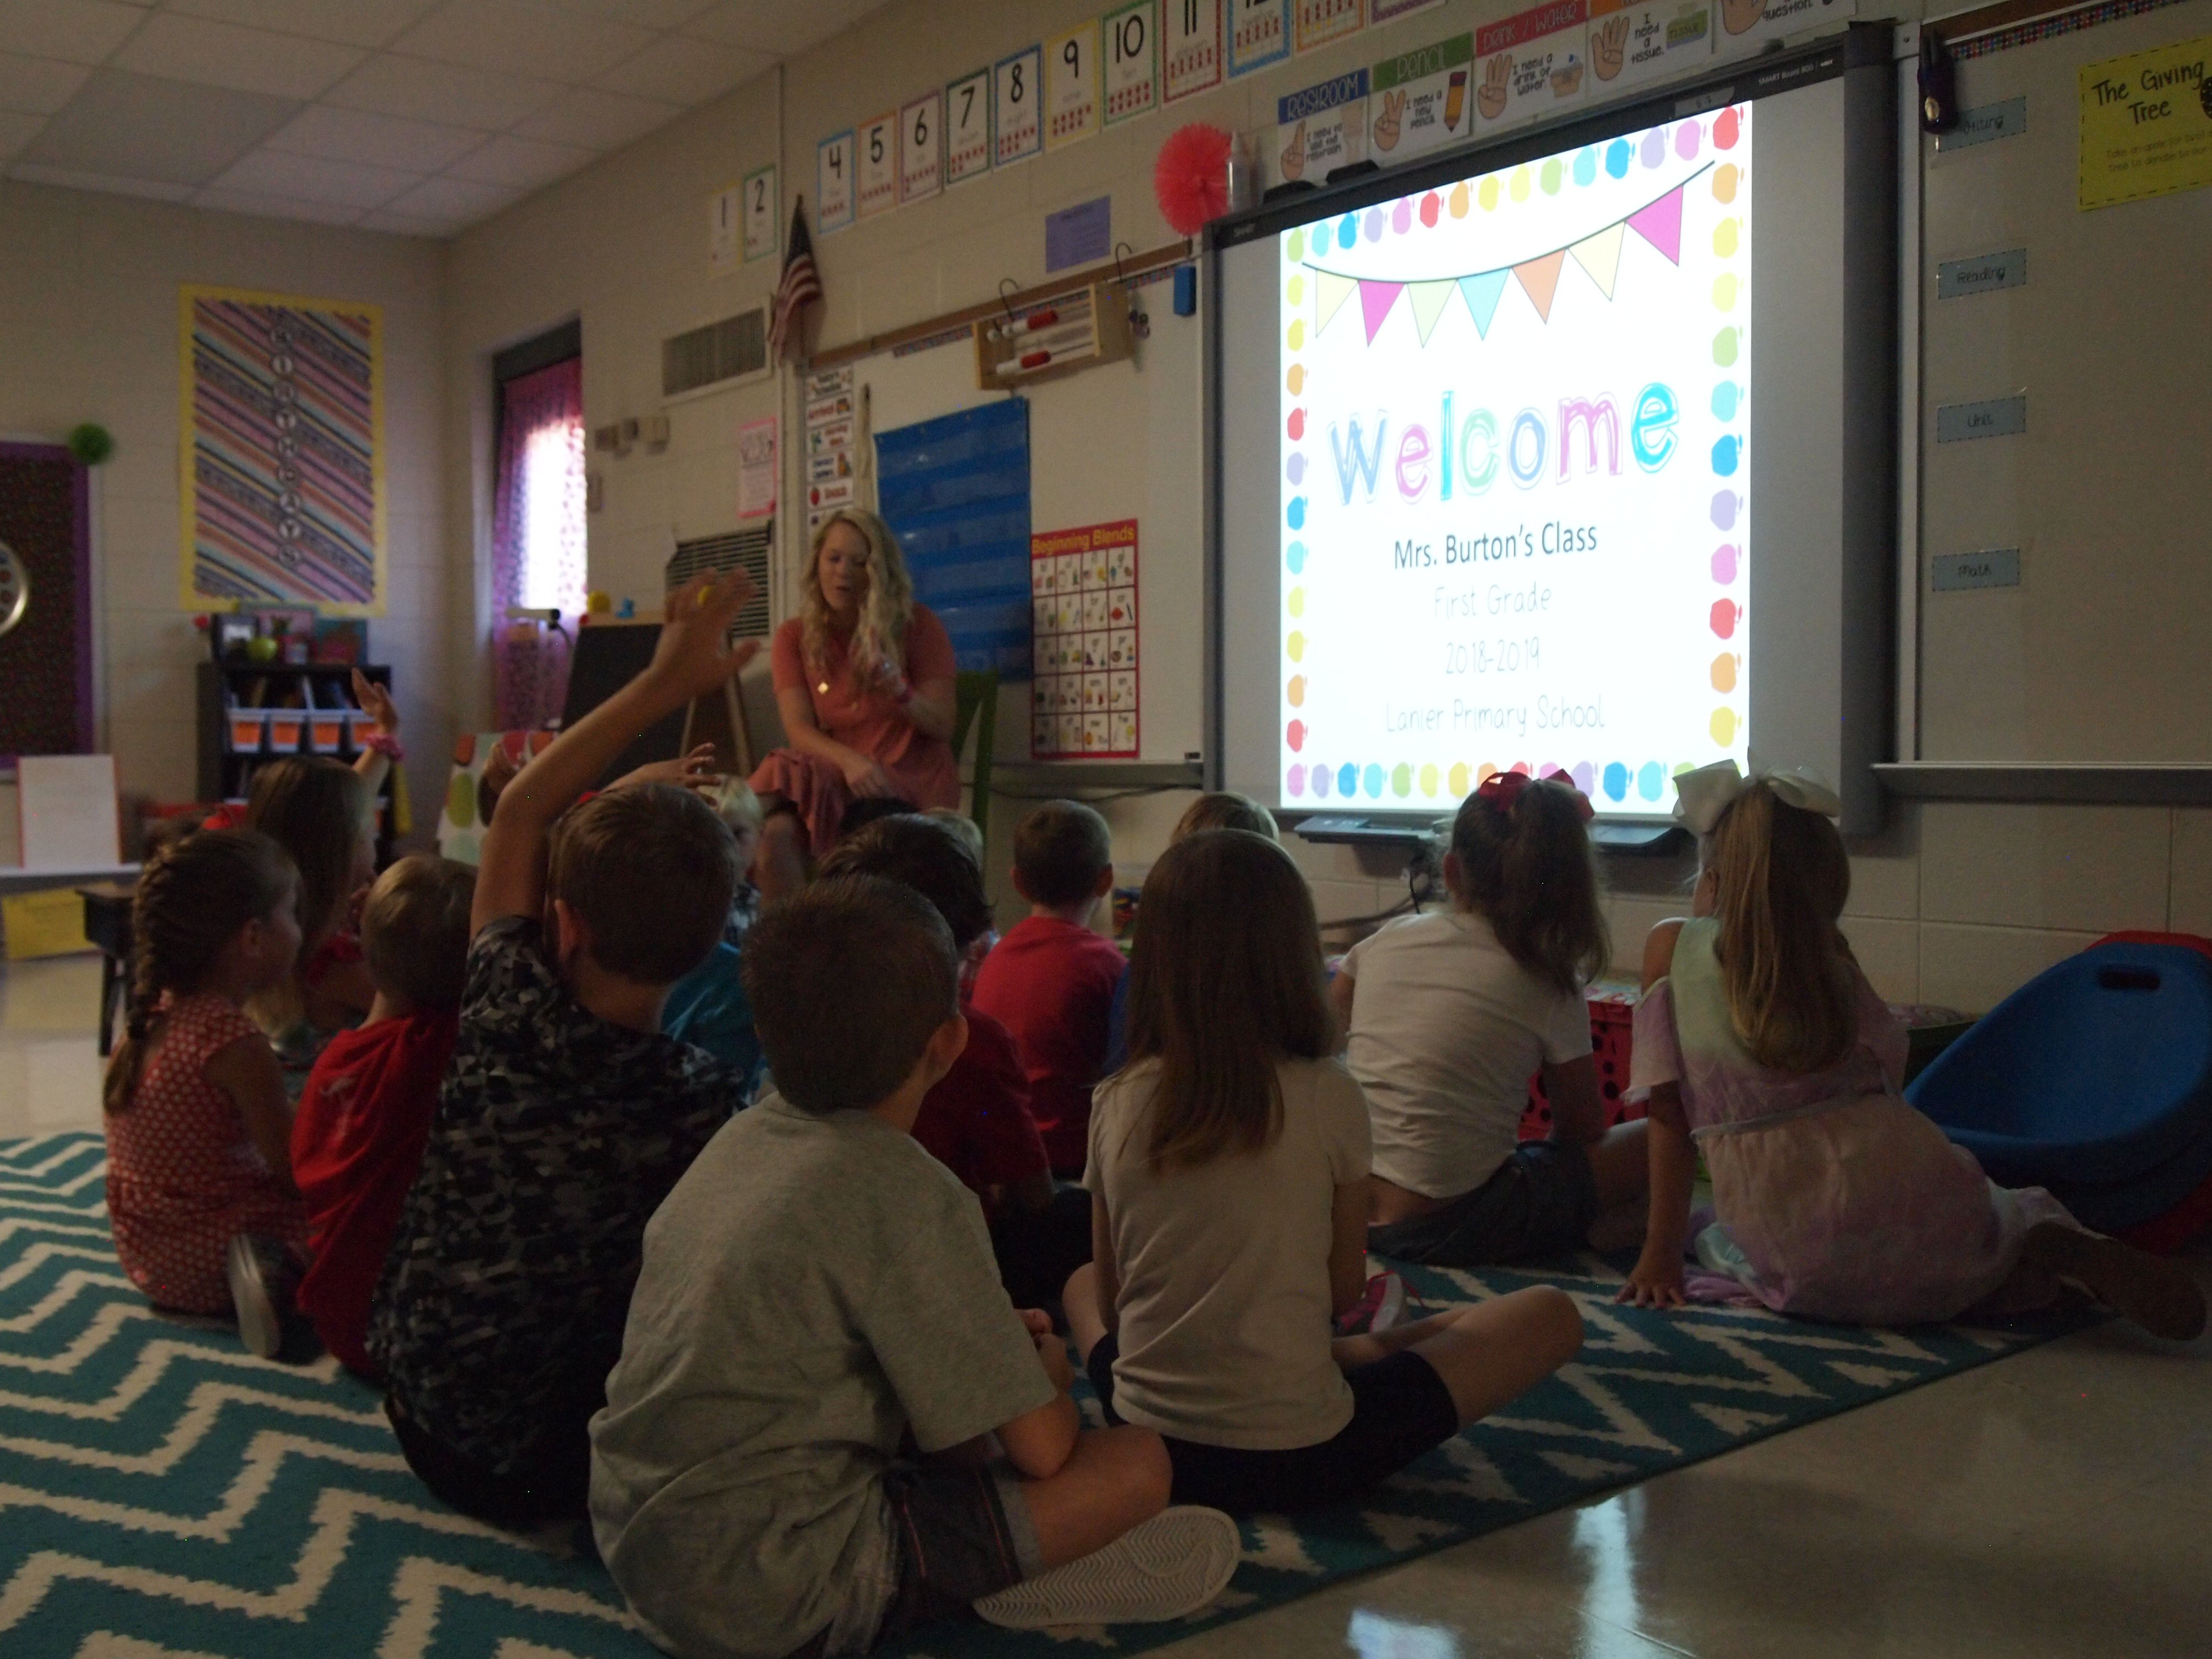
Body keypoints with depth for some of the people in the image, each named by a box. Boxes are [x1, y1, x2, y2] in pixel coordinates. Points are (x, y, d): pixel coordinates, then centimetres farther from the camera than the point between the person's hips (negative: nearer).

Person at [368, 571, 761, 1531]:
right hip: (548, 1464, -4)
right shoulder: (704, 1109, -30)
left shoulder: (500, 1014, -20)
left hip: (420, 1413, 4)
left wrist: (666, 681, -3)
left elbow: (519, 811, -4)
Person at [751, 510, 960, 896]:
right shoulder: (795, 636, 8)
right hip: (841, 781, 2)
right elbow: (799, 729, -2)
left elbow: (942, 727, 2)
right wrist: (850, 761, -23)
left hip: (915, 781, -1)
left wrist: (899, 690, -19)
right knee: (777, 831, -30)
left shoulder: (918, 625, 2)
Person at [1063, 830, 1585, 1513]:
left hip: (1148, 1452, 4)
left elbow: (1111, 1298, 5)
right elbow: (1346, 1288, 0)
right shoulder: (1328, 1098, -13)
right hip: (1296, 1457, -4)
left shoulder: (1116, 1104, -5)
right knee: (1549, 1315, 11)